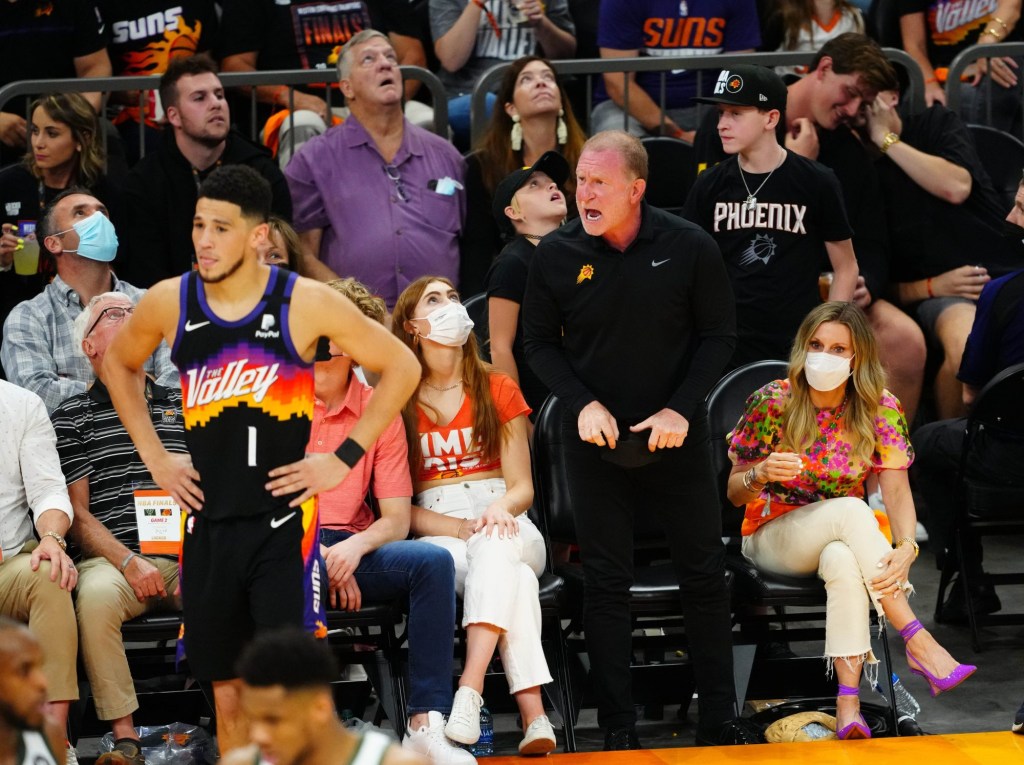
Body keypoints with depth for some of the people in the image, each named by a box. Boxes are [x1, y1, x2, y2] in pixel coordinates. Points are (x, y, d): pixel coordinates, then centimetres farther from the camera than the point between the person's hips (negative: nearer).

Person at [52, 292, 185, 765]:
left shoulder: (184, 406, 21)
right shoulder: (72, 418, 12)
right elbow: (77, 512, 5)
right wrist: (129, 563, -12)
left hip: (187, 556, 2)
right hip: (114, 558, -2)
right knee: (95, 596, -37)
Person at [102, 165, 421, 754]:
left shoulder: (307, 304, -9)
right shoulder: (169, 304, 1)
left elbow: (401, 368, 0)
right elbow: (119, 364, 22)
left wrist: (344, 459, -4)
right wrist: (155, 457, 13)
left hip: (283, 522, -4)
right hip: (208, 522, 4)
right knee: (228, 694, 9)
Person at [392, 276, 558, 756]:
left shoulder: (498, 391, 13)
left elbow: (522, 487, 8)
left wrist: (499, 510, -16)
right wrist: (461, 528, -14)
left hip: (507, 527, 2)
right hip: (436, 535, -2)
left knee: (494, 549, -38)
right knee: (512, 577, -37)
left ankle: (469, 692, -52)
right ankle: (534, 717, -47)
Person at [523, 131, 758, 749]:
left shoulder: (689, 247, -9)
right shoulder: (557, 254, -6)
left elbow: (719, 335, -1)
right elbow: (539, 342, 4)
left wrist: (681, 407, -12)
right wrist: (581, 403, -10)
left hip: (677, 436, 0)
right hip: (596, 438, 0)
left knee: (705, 576, 6)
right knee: (606, 582, 4)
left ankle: (720, 717, 17)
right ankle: (618, 727, 12)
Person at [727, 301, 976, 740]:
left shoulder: (880, 410, -5)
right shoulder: (771, 403, -10)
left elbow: (896, 489, -14)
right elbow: (734, 493, -4)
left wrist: (906, 548, -33)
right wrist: (760, 476, -28)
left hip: (844, 541, 1)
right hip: (773, 536, -1)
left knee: (842, 560, -38)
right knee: (851, 510, -34)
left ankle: (848, 701, -46)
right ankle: (918, 643, -39)